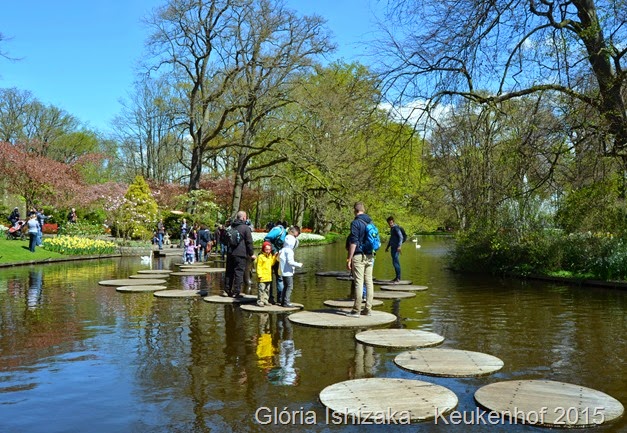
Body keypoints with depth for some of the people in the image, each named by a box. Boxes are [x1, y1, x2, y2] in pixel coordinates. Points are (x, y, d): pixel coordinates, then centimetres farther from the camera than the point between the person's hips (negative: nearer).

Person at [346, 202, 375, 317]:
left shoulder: (356, 223, -11)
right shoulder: (371, 222, 11)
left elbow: (353, 242, -15)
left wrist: (349, 259, -12)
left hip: (359, 256, -7)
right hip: (370, 256, 7)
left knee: (359, 283, -5)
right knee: (369, 282, 8)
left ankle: (356, 310, -2)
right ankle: (368, 309, 12)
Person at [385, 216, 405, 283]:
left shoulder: (396, 228, -10)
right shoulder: (391, 228, 18)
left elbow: (401, 237, -20)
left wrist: (399, 246, -30)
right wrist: (387, 247, 31)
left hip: (396, 247, -10)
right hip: (393, 247, 10)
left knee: (395, 262, -13)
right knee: (395, 262, 11)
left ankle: (398, 278, -12)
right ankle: (397, 277, 17)